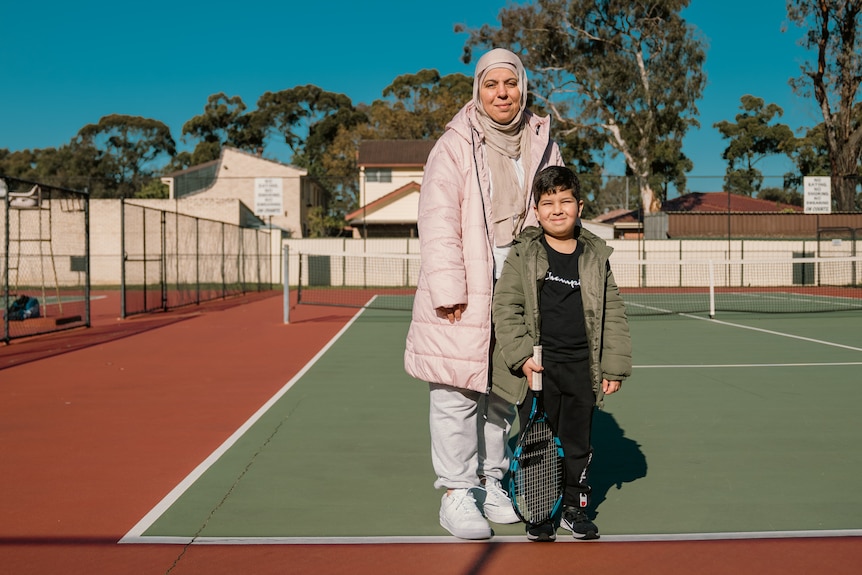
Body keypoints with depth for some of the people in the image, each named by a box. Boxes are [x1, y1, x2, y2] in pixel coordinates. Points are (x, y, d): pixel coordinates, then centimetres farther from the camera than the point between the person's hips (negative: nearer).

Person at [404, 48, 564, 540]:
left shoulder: (542, 145, 12)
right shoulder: (455, 146, -2)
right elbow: (438, 221, -7)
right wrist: (448, 289, -15)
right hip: (465, 292, -4)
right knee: (457, 391, -2)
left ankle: (490, 481, 26)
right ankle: (456, 493, 8)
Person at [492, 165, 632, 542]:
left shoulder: (596, 257, 5)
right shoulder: (522, 256, -2)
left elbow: (612, 315, 7)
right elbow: (505, 308, -5)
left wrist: (614, 367, 4)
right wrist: (521, 355, -14)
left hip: (582, 369, 2)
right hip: (537, 367, -2)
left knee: (577, 442, 12)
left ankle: (574, 506, 29)